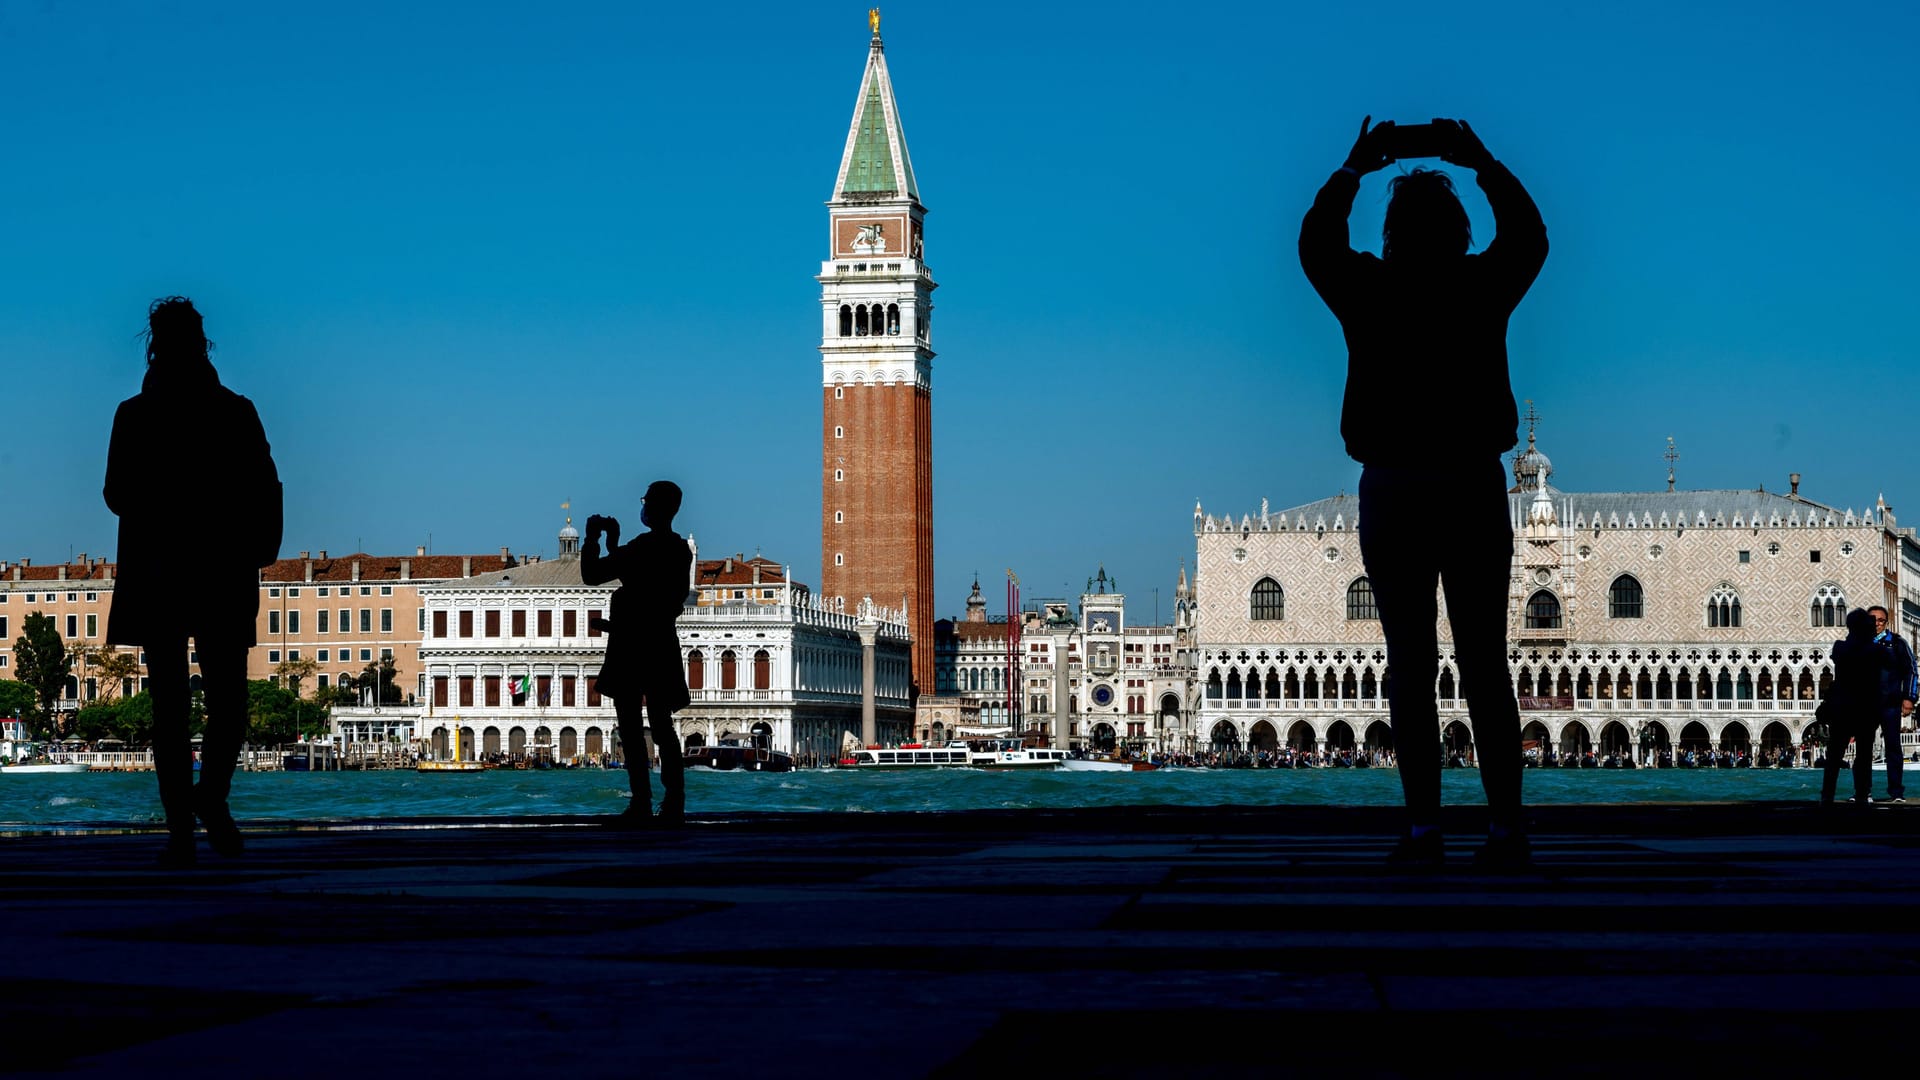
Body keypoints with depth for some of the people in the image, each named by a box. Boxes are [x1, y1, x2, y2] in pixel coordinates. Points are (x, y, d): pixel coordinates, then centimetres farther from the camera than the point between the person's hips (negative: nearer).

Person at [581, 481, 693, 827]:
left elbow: (592, 575, -14)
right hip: (662, 645, 8)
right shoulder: (680, 550, 10)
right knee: (662, 726, 11)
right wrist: (613, 543, 22)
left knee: (630, 727, -5)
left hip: (631, 646, -8)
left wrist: (592, 538, -1)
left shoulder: (642, 547, -16)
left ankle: (641, 804, -10)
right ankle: (674, 804, 7)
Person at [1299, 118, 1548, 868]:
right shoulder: (1484, 287, 0)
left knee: (1410, 666, 0)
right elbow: (1528, 236, 21)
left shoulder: (1367, 291, -2)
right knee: (1485, 665, 4)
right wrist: (1483, 164, 26)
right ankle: (1505, 827, -1)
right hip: (1475, 493, 1)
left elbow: (1315, 242, 18)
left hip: (1393, 495, -1)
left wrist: (1355, 169, 25)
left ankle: (1423, 827, -6)